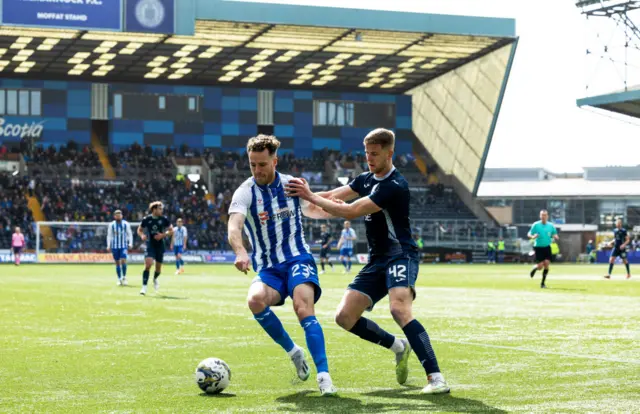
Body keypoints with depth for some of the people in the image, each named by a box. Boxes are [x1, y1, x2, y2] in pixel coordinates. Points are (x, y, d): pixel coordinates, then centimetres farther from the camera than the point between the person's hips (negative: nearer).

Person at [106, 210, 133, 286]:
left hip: (123, 246, -1)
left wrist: (130, 243, -1)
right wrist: (108, 245, 1)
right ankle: (119, 279, 11)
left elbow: (129, 234, 9)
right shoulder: (111, 225, 5)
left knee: (123, 261, -16)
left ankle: (124, 277, 0)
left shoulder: (126, 224, 3)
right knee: (117, 263, 2)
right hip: (114, 246, 1)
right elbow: (109, 235, 9)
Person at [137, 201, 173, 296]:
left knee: (158, 267, 10)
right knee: (148, 264, -20)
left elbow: (171, 230, 4)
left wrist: (163, 235, -13)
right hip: (150, 245, -2)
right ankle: (144, 287, -16)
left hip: (160, 245, 2)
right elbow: (139, 230, 9)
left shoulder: (164, 219, -3)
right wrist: (142, 235, -13)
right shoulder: (146, 219, -5)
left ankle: (155, 279, 45)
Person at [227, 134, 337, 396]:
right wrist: (240, 252, -45)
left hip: (298, 260, 0)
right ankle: (293, 352, -8)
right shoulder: (244, 193, -6)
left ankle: (324, 376, -30)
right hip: (268, 268, 0)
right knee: (255, 300, -31)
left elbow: (311, 210, 25)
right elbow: (234, 227, -26)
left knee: (303, 308, -28)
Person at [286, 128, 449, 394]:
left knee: (399, 309, -33)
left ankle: (435, 377, -31)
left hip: (400, 256, -9)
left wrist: (311, 197, -16)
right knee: (345, 317, -1)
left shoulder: (394, 186, -17)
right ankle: (398, 347, 20)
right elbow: (335, 196, 8)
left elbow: (351, 212, -21)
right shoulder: (367, 179, 13)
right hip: (377, 260, 9)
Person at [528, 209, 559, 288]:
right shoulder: (536, 225, -3)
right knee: (540, 266, -9)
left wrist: (555, 237, -9)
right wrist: (533, 237, -24)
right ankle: (534, 268, 30)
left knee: (546, 264, -10)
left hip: (547, 247, 2)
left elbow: (555, 236, 15)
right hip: (538, 247, -2)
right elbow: (529, 234, -1)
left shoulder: (551, 226, 5)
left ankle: (543, 283, 3)